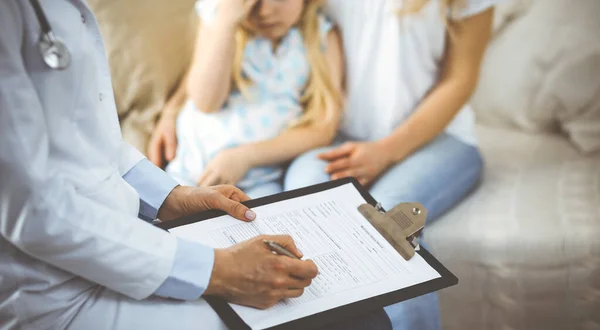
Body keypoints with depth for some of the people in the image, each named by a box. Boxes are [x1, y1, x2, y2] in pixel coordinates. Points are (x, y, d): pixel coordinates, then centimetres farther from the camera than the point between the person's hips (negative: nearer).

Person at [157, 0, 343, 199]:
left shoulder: (322, 37, -3)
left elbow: (322, 129, -7)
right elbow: (206, 102, -12)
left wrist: (245, 156, -16)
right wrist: (226, 23, -22)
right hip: (193, 161, 1)